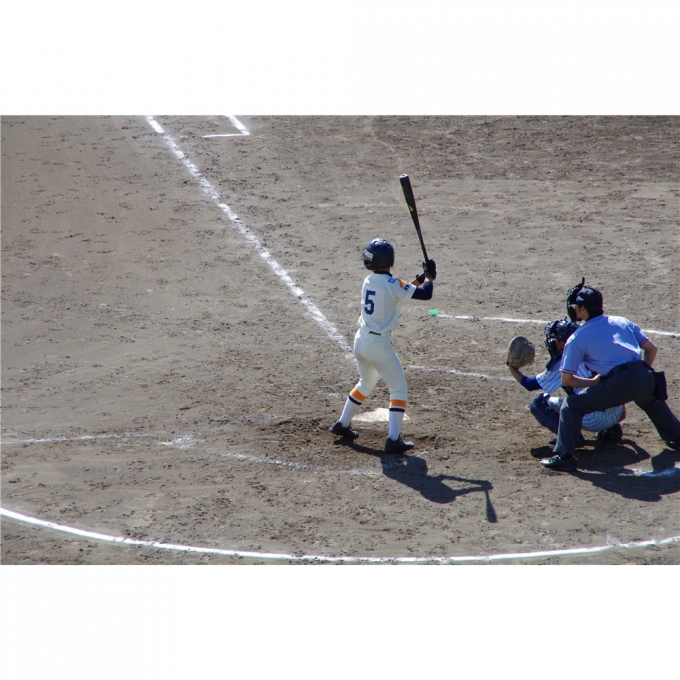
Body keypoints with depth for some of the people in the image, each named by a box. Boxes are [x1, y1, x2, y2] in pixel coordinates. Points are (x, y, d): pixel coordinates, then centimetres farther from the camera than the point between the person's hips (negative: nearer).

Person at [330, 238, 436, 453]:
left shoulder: (369, 281, 7)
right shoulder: (391, 284, -17)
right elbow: (425, 294, -19)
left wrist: (418, 280, 13)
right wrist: (429, 276, -1)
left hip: (361, 340, 8)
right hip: (379, 344, -8)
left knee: (366, 384, 28)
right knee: (399, 389, 3)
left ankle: (343, 424, 36)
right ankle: (393, 439, -3)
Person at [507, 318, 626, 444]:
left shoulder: (562, 363, 0)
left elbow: (530, 384, 10)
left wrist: (512, 368, 24)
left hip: (593, 421, -6)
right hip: (615, 417, 6)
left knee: (538, 404, 5)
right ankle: (612, 429, 17)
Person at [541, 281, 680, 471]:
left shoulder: (577, 338, 10)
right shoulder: (622, 321, 22)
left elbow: (566, 379, 8)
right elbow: (652, 349, 20)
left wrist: (593, 382, 19)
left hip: (619, 384, -6)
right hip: (646, 379, 6)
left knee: (571, 406, 6)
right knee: (652, 401, 40)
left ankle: (563, 456, -2)